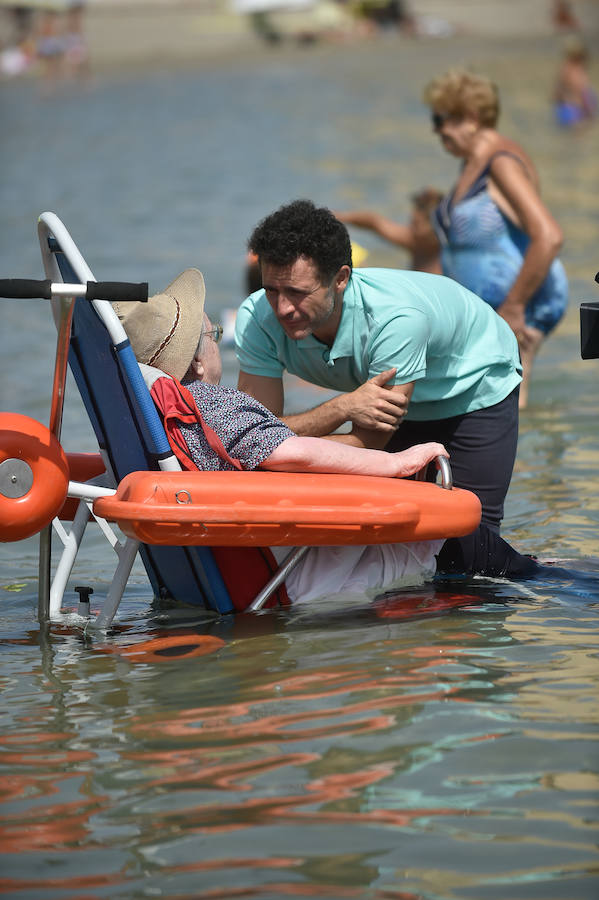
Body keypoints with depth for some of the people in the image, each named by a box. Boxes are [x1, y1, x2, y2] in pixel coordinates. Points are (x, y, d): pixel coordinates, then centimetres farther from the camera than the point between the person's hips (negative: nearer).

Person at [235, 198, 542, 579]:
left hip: (476, 386, -4)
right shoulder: (257, 318, -32)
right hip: (385, 393, 4)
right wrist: (342, 408, -50)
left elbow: (367, 445, -40)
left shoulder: (396, 317, -44)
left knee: (467, 550, -10)